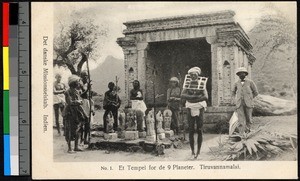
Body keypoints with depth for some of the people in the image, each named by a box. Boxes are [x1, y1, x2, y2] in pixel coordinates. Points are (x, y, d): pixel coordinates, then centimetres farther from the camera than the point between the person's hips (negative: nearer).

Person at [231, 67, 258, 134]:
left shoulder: (250, 82, 2)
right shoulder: (236, 83, 9)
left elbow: (256, 92, 10)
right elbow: (233, 92, 27)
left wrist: (248, 98, 11)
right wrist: (233, 100, 14)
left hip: (248, 103, -1)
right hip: (239, 104, 1)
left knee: (248, 119, 5)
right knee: (241, 119, -10)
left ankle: (247, 131, 26)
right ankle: (241, 133, -16)